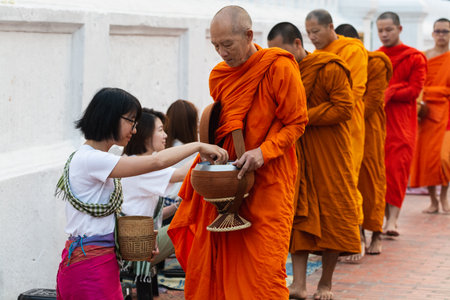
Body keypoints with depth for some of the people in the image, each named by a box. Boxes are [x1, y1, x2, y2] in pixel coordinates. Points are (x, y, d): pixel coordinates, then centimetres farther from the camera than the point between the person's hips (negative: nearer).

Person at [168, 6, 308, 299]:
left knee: (264, 268, -6)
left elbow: (296, 123, -7)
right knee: (212, 259, 4)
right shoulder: (219, 76, 7)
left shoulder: (280, 68, -11)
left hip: (268, 182, -5)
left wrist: (263, 151, -21)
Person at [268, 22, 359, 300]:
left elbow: (344, 108, -17)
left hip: (329, 152, -5)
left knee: (332, 214, 1)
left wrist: (304, 116, -18)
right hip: (296, 154, 5)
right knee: (298, 214, -2)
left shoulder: (329, 68, -11)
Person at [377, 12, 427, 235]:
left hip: (401, 122, -3)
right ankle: (385, 215, 6)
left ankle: (393, 219, -16)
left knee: (397, 168, -11)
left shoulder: (415, 58, 4)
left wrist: (388, 93, -15)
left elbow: (414, 90, -4)